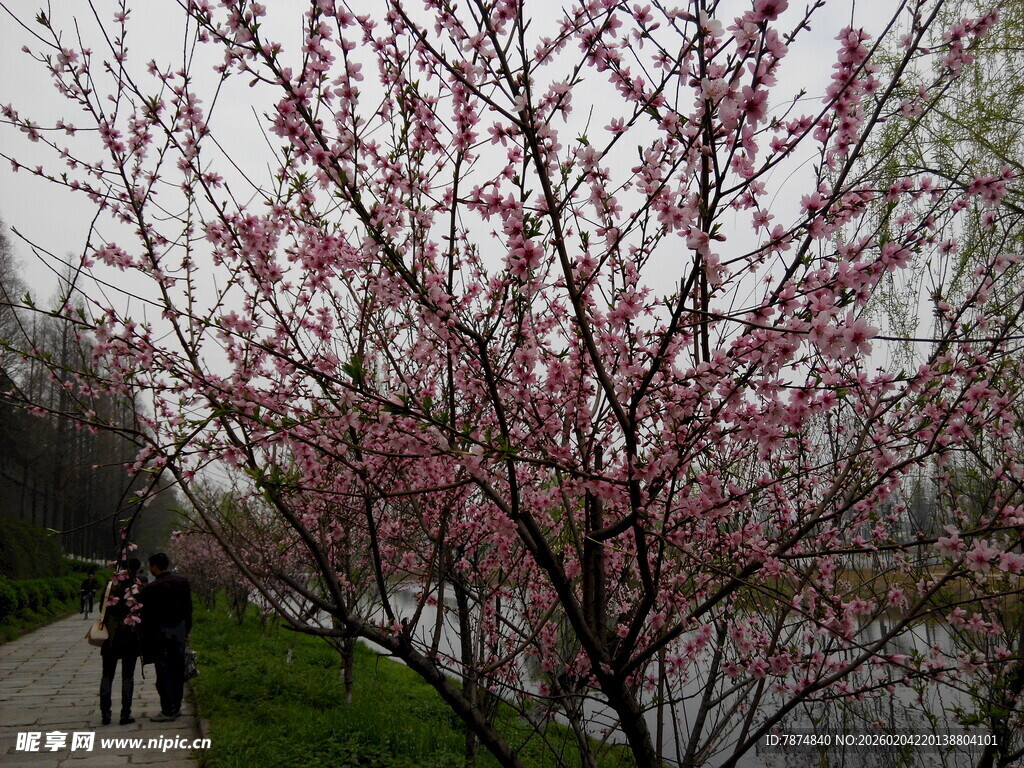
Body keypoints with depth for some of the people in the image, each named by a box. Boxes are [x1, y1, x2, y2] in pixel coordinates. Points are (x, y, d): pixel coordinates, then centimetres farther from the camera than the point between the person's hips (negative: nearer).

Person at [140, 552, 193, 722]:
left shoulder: (151, 588, -13)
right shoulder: (183, 582, 3)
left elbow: (146, 616, -10)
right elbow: (188, 609, 8)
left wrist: (144, 641, -2)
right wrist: (187, 631, 16)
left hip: (160, 632, -5)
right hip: (180, 630, 6)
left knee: (164, 672, 0)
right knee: (177, 670, 12)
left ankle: (168, 711, 2)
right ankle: (176, 707, 20)